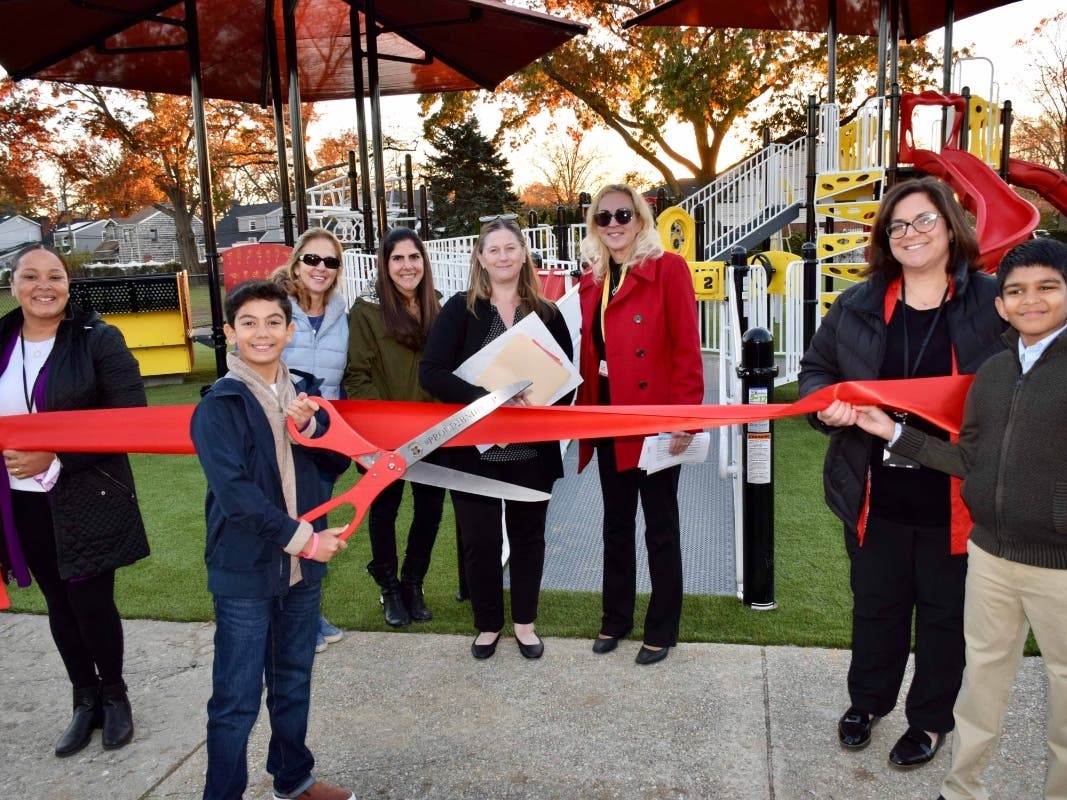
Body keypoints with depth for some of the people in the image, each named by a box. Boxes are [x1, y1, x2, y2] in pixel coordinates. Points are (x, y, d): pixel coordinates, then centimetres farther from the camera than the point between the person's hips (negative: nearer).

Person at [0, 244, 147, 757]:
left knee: (92, 603, 3)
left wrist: (56, 457, -20)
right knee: (60, 605, 15)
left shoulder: (99, 340, -9)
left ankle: (114, 696, 28)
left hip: (87, 497, -4)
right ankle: (86, 700, 32)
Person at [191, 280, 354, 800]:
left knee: (294, 683, 20)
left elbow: (336, 464, 8)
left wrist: (311, 428, -12)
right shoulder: (219, 405, -12)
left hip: (301, 566, 6)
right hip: (244, 571, -6)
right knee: (236, 700, 4)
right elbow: (234, 491, -20)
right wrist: (303, 538, -19)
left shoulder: (301, 398, 6)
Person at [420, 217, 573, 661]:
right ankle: (488, 623, 29)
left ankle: (525, 622, 32)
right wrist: (488, 397, -24)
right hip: (474, 447, -2)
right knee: (480, 538, 8)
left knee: (528, 534, 13)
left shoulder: (547, 313, 3)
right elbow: (431, 372, -13)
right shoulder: (460, 309, -3)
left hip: (532, 449, 2)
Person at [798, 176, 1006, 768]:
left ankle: (930, 718, 38)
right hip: (876, 493, 2)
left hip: (956, 497, -2)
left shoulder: (993, 302, -6)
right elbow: (816, 368, 10)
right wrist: (825, 405, -10)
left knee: (945, 610, 16)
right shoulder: (858, 306, 1)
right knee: (875, 603, 19)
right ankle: (867, 700, 42)